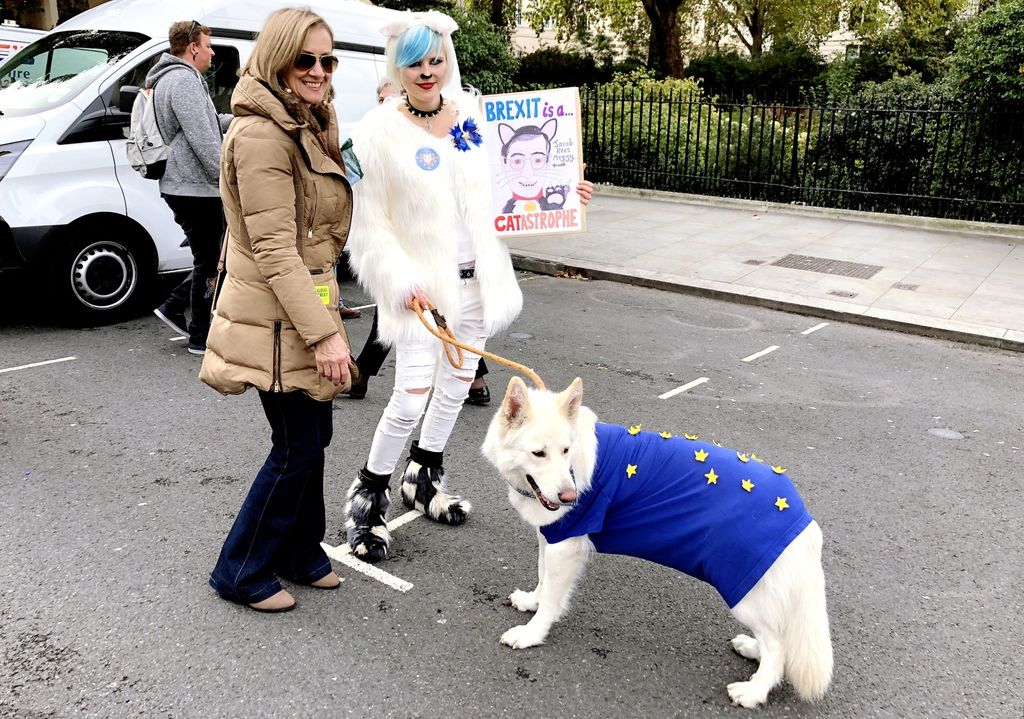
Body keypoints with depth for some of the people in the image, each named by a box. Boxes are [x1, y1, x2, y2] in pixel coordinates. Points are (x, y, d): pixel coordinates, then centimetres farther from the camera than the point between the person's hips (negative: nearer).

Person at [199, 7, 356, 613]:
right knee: (299, 447, 0)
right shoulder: (263, 135, -18)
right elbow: (274, 250, -22)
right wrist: (323, 332, -25)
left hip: (306, 304, 9)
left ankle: (299, 550, 33)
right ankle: (242, 572, 17)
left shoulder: (308, 127, 15)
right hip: (279, 317, -9)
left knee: (312, 437, 16)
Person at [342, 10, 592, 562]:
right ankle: (368, 494, 17)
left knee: (455, 387, 16)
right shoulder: (379, 132, -11)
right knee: (412, 398, -7)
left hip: (476, 279, 5)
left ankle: (424, 476, 38)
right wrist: (404, 283, -19)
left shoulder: (474, 113, 2)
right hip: (424, 284, -5)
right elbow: (370, 226, -10)